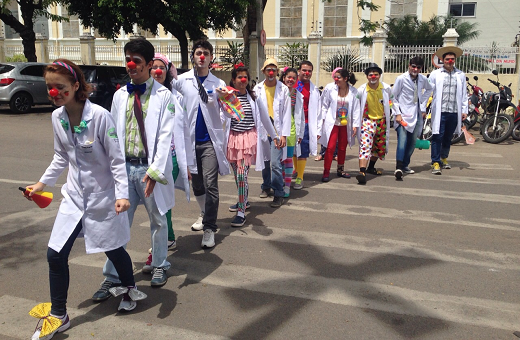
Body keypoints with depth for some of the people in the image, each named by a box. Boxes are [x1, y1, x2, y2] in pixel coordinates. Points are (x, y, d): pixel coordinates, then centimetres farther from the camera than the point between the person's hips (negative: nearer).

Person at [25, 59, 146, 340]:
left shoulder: (99, 116, -20)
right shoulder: (57, 117, -1)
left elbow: (117, 159, -17)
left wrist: (122, 194, -23)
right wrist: (42, 183, 15)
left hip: (103, 196, -5)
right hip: (74, 195, 5)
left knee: (113, 249, 10)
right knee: (55, 254, 2)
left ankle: (130, 290, 41)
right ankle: (58, 316, 21)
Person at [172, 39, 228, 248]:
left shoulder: (218, 84, 4)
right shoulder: (181, 81, 5)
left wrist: (223, 120, -18)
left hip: (210, 139, -2)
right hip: (191, 139, 2)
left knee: (210, 184, -10)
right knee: (196, 184, 14)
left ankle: (209, 228, -5)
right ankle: (205, 214, 37)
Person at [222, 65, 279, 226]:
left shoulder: (254, 96, 1)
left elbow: (264, 117, 10)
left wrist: (275, 135, 17)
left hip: (248, 138, -2)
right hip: (233, 138, 2)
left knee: (242, 175, -10)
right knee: (237, 174, 14)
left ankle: (241, 213, -4)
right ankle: (243, 201, 37)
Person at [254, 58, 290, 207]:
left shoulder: (284, 89, 2)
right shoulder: (257, 89, 5)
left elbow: (287, 113, 0)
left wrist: (284, 135, -6)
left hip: (277, 132, -2)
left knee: (275, 163, -10)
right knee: (265, 161, 12)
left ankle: (278, 194, 2)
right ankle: (266, 187, 33)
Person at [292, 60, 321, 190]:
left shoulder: (314, 90, 2)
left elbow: (318, 110, 3)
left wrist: (317, 130, -1)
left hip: (305, 125, -2)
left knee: (302, 152, -2)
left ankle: (299, 178, 7)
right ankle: (296, 172, 31)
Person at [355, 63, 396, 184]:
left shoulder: (386, 88, -6)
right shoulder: (361, 90, -11)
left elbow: (392, 100, 13)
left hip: (382, 120, 4)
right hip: (368, 120, -4)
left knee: (380, 146, 15)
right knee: (365, 145, -20)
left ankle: (371, 167, 36)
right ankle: (362, 172, -29)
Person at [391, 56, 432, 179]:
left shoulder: (423, 79, 7)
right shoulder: (401, 79, -7)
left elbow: (428, 89, 27)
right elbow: (393, 97, -3)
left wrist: (423, 107, 17)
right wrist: (397, 114, -10)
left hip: (417, 115, 6)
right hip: (403, 115, -5)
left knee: (412, 142, 8)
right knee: (402, 141, -18)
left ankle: (405, 165, 20)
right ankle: (398, 168, -24)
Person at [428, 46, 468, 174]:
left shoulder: (461, 75, 12)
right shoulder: (435, 74, 4)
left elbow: (464, 94, 13)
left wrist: (464, 110, 8)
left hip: (454, 112, 3)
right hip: (440, 111, -3)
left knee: (448, 137, 15)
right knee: (437, 137, -6)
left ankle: (444, 158, 32)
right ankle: (435, 163, -3)